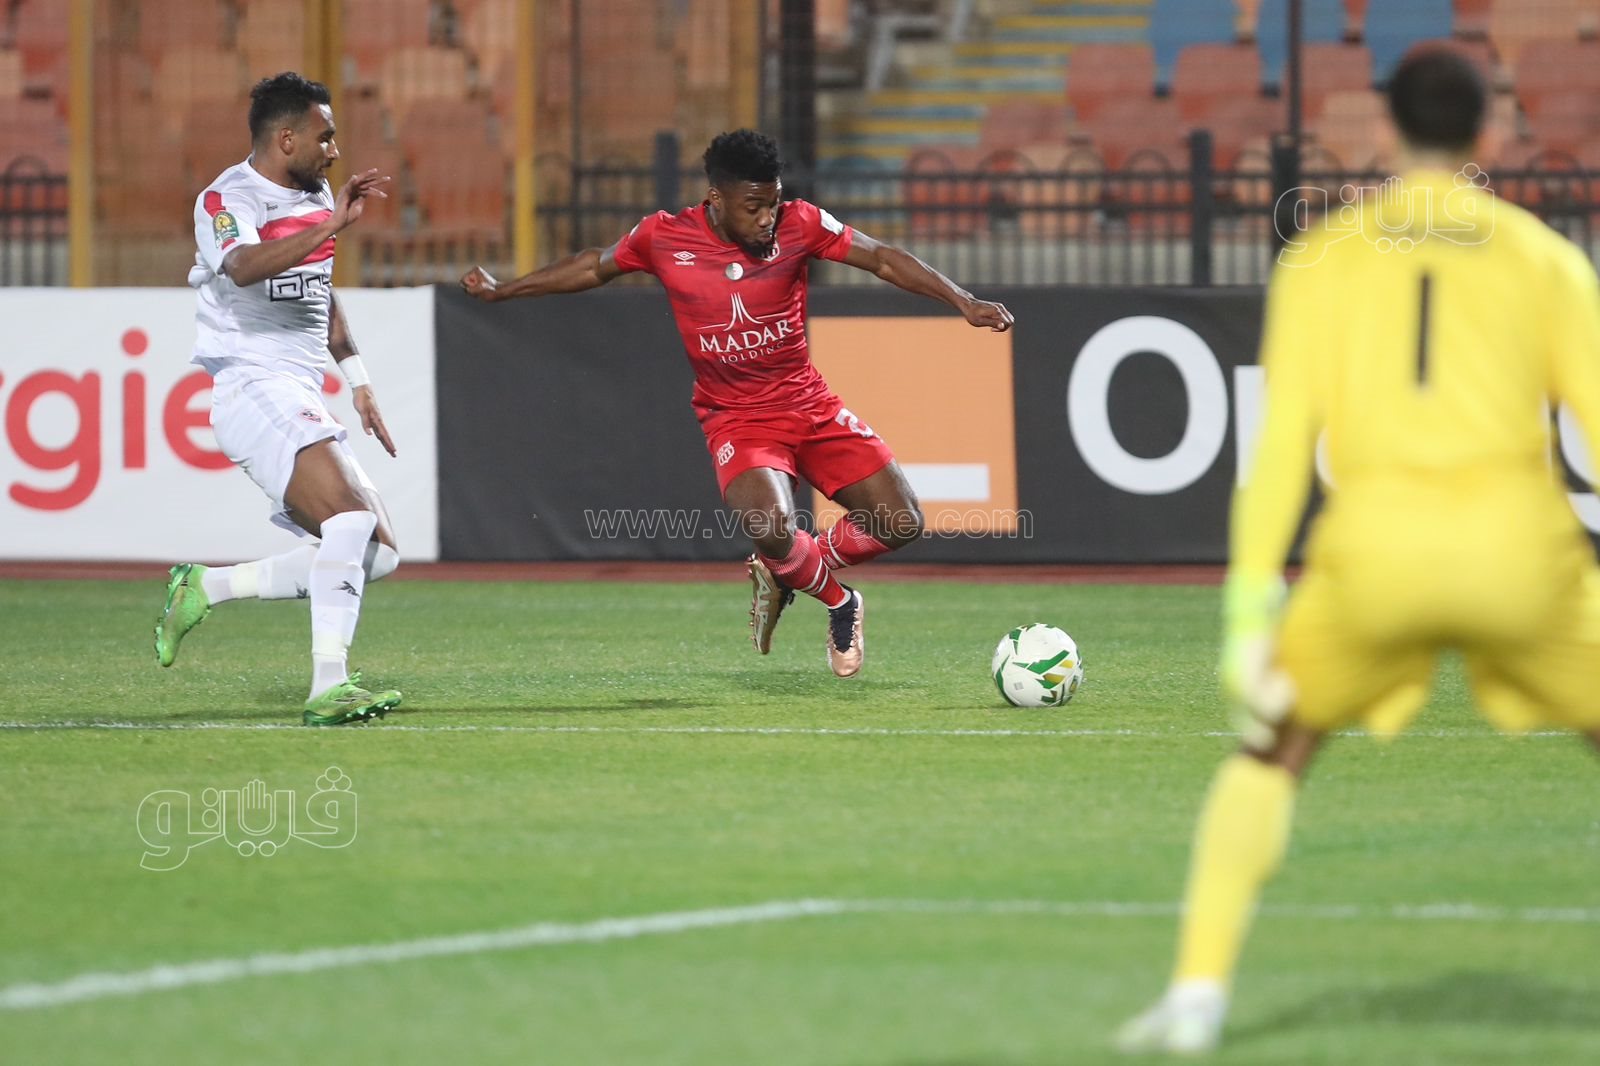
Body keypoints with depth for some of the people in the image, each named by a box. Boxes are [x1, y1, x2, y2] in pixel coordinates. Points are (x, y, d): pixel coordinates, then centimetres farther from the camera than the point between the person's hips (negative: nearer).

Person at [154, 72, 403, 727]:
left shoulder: (316, 197, 17)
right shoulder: (227, 199, -9)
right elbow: (245, 268, -32)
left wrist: (356, 380, 31)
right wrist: (331, 225, -40)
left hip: (304, 402, 9)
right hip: (252, 386, -9)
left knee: (376, 553, 3)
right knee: (352, 521, -26)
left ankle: (203, 588, 9)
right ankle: (328, 689, -29)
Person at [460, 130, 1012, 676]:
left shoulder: (799, 224, -10)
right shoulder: (664, 238, -10)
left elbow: (884, 259, -6)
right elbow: (594, 267, 9)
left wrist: (964, 301, -16)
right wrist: (503, 290, 15)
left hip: (810, 405, 3)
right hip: (735, 419, -3)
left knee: (901, 523, -8)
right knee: (770, 525, -32)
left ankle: (783, 573, 19)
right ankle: (839, 603, 2)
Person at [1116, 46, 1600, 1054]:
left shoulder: (1323, 259, 11)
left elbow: (1281, 443, 2)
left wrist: (1249, 612, 1)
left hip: (1376, 553, 1)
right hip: (1516, 546, -1)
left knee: (1274, 749, 23)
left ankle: (1199, 991, 7)